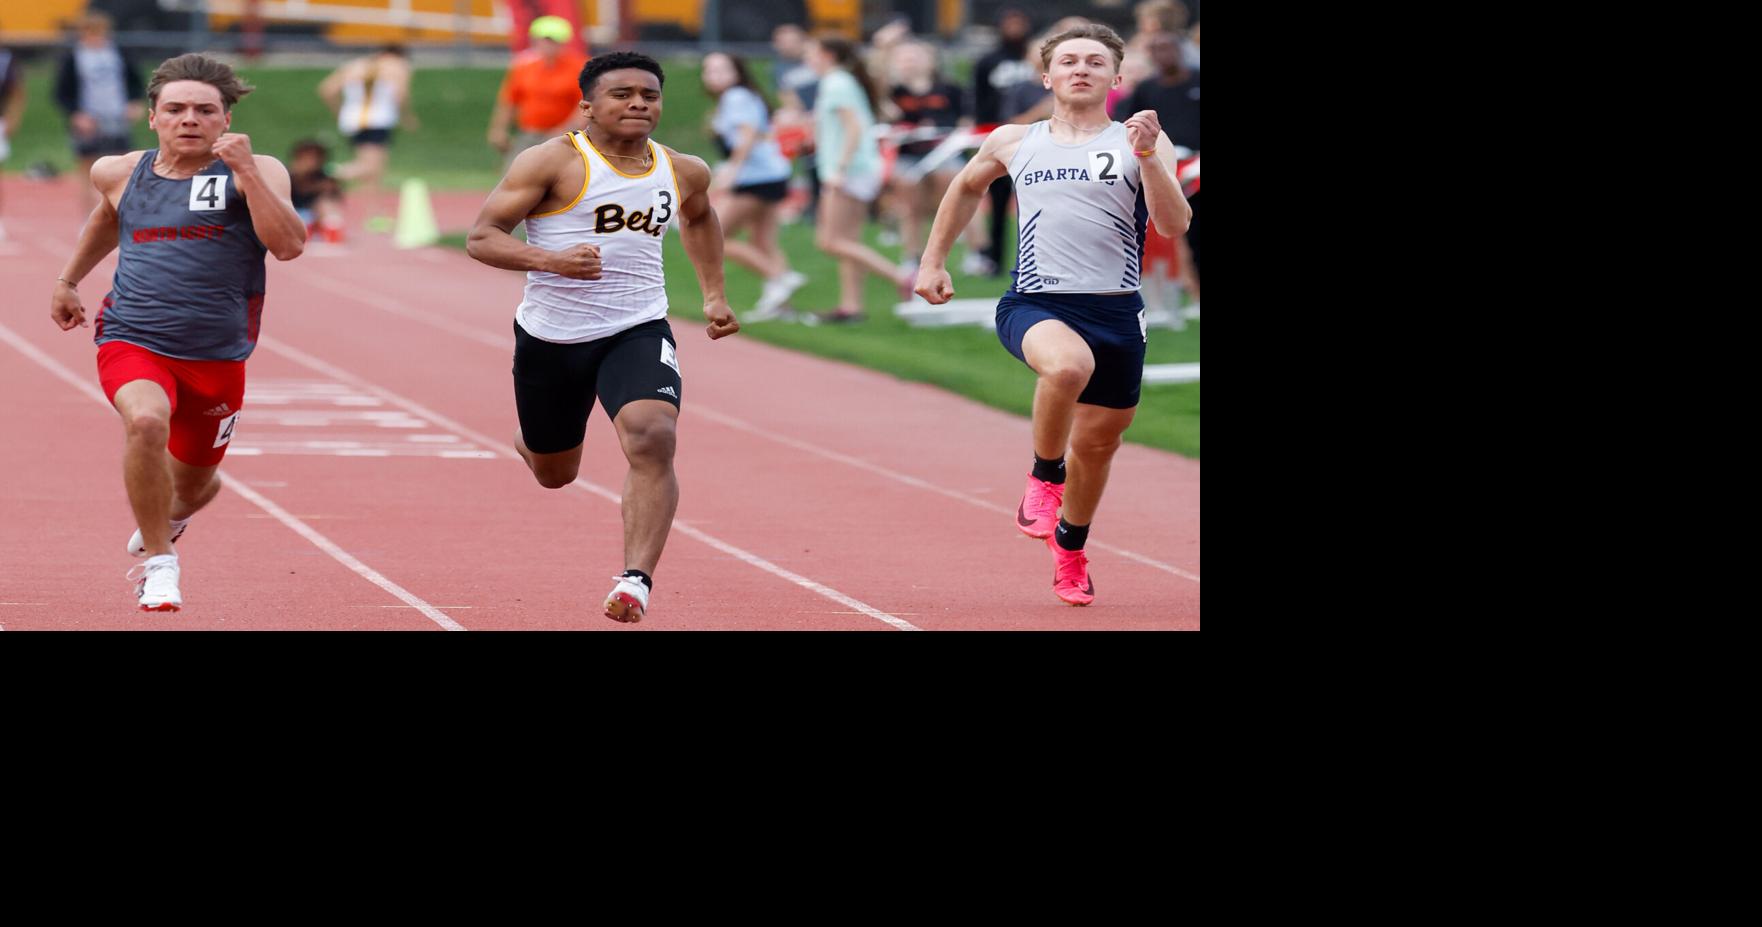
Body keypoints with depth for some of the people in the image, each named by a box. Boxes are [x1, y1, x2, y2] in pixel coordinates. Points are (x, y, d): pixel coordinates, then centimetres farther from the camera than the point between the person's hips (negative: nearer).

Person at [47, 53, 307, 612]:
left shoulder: (255, 173, -4)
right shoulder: (120, 174, 7)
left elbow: (289, 245, -20)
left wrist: (245, 171, -24)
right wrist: (69, 280, 37)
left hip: (216, 358, 0)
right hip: (132, 341, 0)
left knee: (194, 483, 18)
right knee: (146, 421, -33)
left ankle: (169, 518, 59)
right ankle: (158, 564, -15)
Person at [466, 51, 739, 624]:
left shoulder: (684, 173, 4)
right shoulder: (554, 162, -12)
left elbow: (698, 217, 29)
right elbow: (481, 238, -15)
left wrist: (714, 294, 24)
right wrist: (549, 260, -30)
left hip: (638, 331, 2)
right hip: (552, 336, -2)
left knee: (654, 438, -27)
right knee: (554, 474, 16)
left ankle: (636, 582, -25)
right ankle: (528, 442, 55)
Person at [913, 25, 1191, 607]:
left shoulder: (1143, 142, 4)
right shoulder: (1013, 143, 11)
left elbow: (1174, 225, -8)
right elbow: (967, 187, 32)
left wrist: (1147, 156, -20)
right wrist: (933, 260, 28)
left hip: (1115, 313, 1)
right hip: (1034, 305, -1)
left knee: (1098, 441, 12)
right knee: (1069, 364, -36)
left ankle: (1070, 550, 41)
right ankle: (1044, 477, -9)